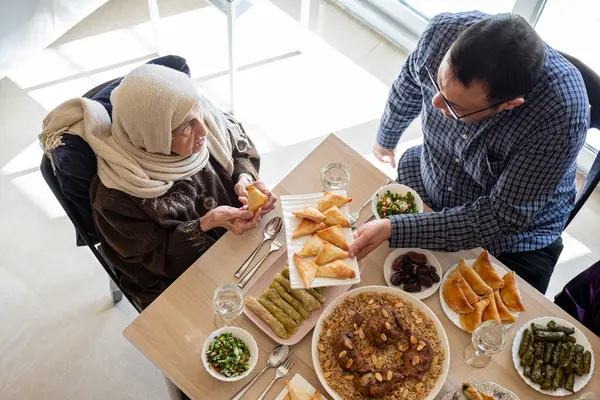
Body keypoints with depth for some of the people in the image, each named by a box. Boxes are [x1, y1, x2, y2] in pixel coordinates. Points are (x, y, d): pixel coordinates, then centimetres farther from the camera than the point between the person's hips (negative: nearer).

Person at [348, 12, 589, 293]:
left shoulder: (562, 114, -37)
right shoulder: (443, 31, -25)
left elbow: (503, 217, -29)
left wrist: (394, 229, -37)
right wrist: (385, 140, 18)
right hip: (423, 186, 3)